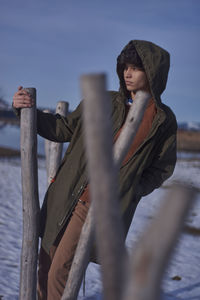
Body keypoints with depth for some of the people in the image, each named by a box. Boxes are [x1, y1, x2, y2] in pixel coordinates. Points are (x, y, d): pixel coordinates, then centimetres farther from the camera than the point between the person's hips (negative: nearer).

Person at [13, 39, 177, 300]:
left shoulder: (164, 120, 2)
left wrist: (131, 192, -6)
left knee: (60, 273, -10)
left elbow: (162, 167, 8)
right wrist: (29, 111, -2)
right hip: (66, 195, 4)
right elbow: (65, 129, 11)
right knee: (46, 265, 12)